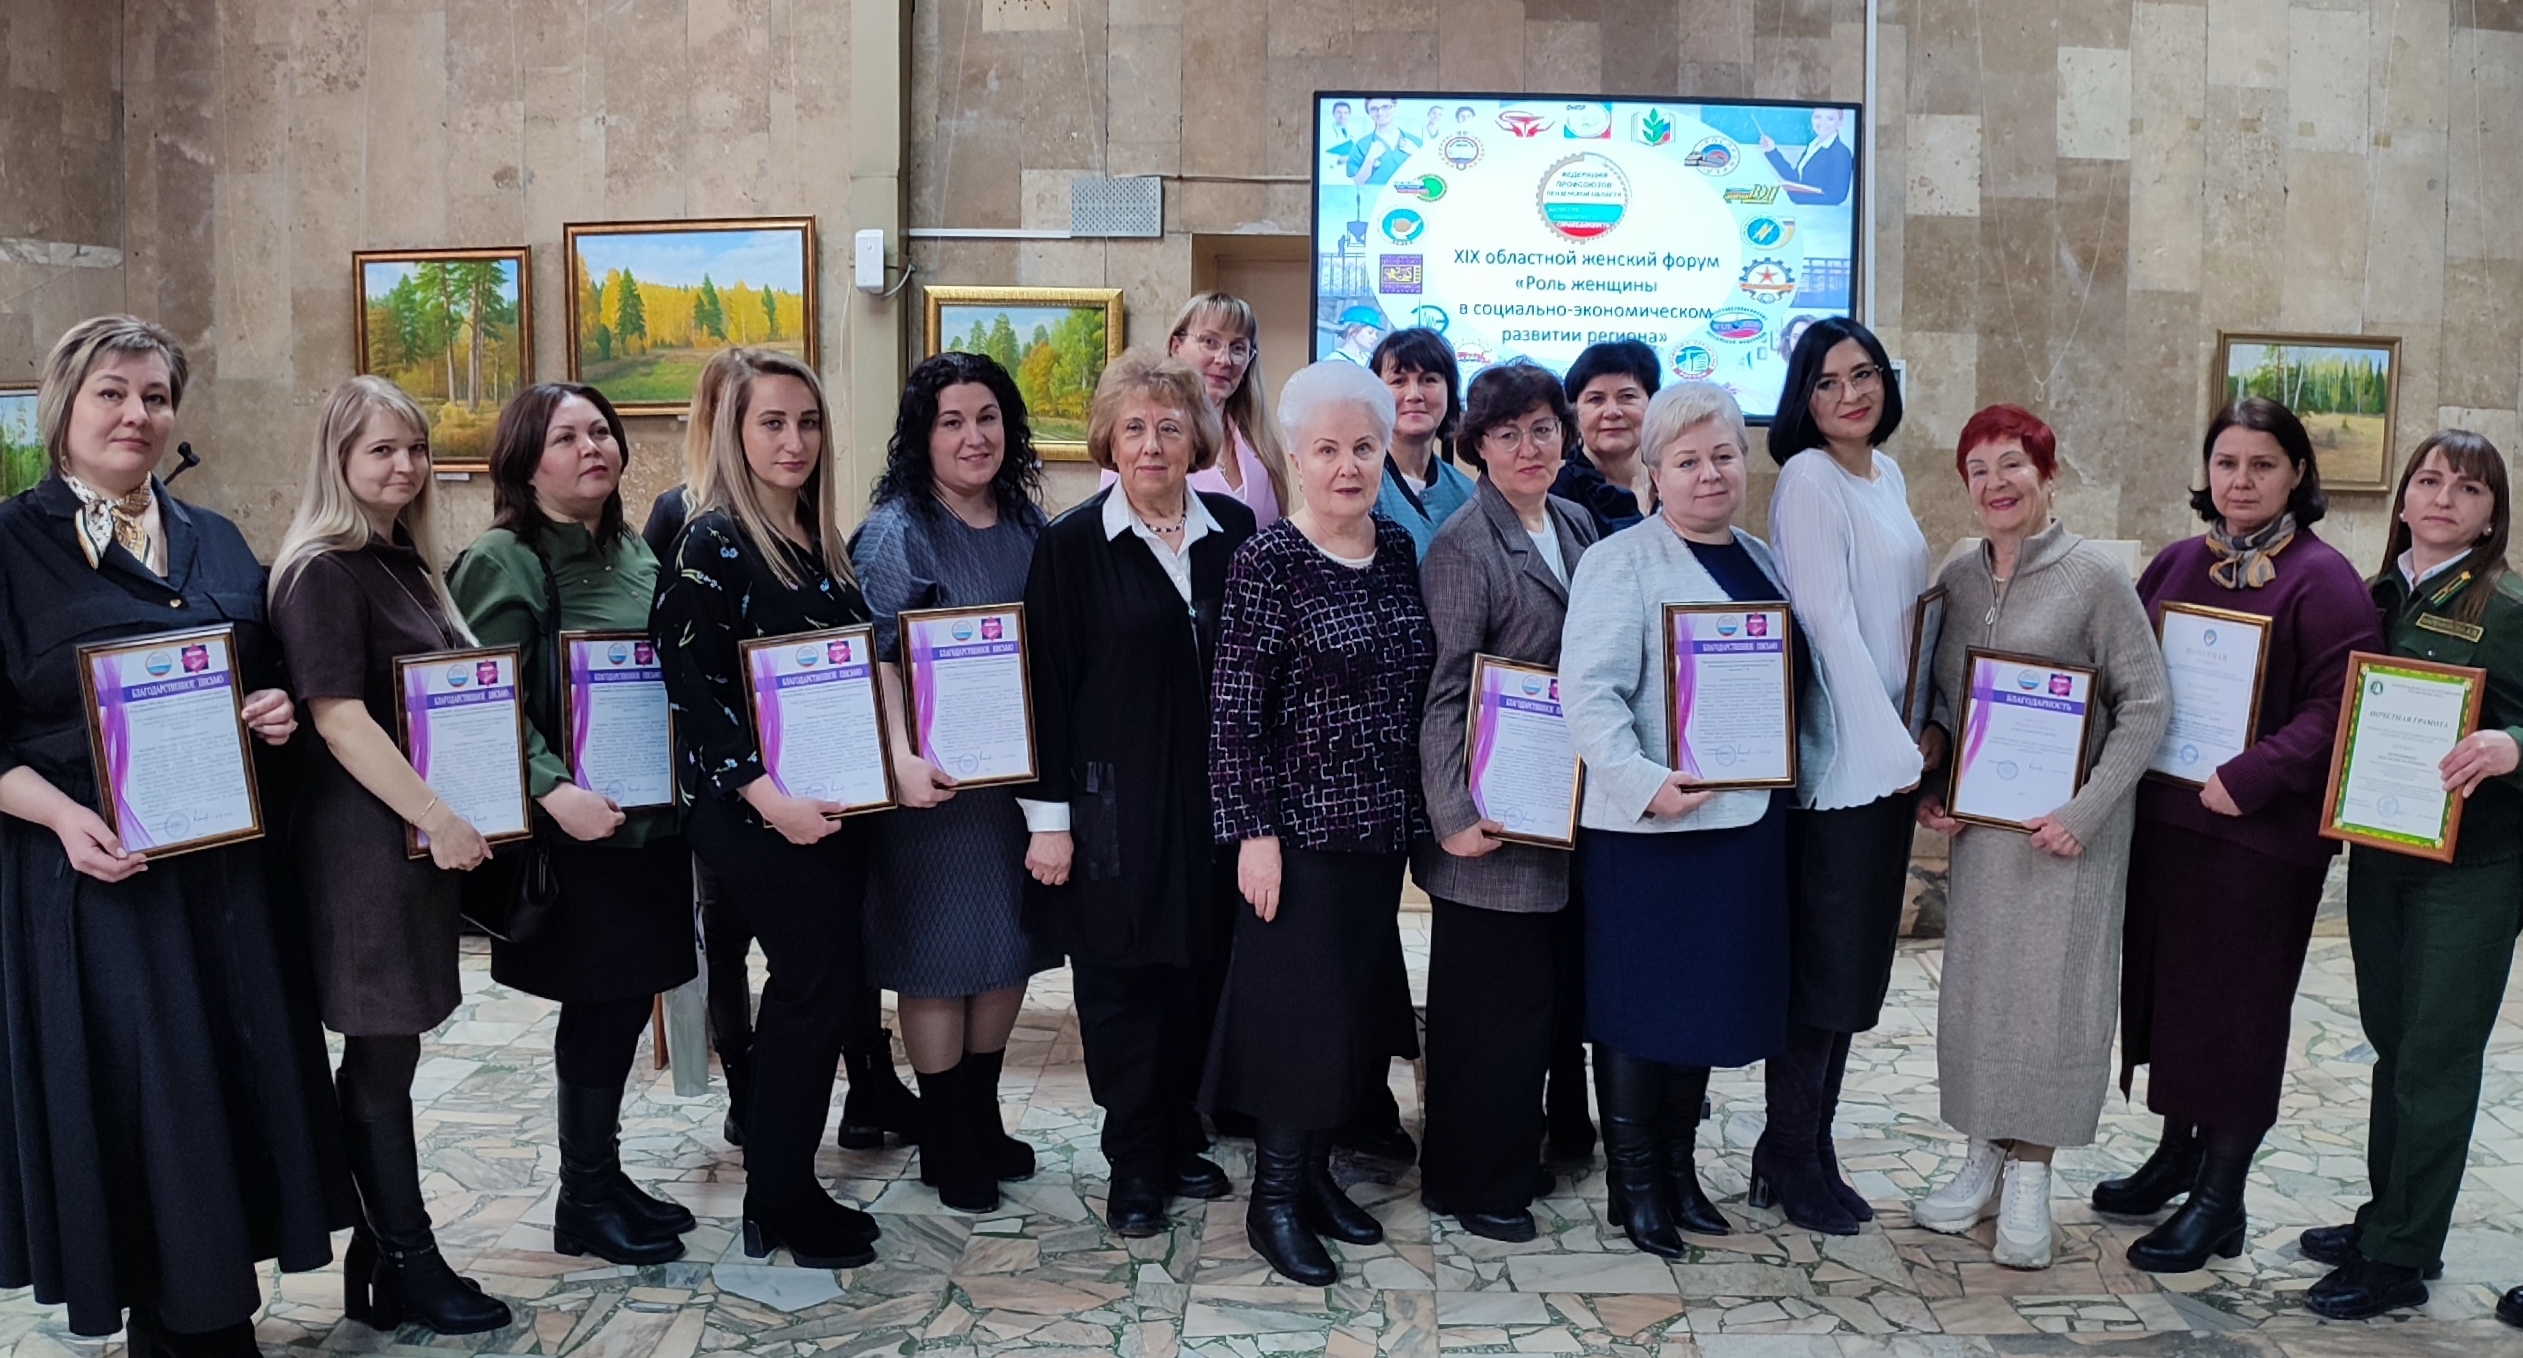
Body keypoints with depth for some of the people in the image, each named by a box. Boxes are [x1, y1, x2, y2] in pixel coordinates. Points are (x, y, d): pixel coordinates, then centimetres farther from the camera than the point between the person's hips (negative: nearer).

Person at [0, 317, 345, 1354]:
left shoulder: (216, 544, 12)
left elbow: (268, 680, 19)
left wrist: (278, 712, -4)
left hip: (227, 866, 5)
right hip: (95, 869, -5)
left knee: (240, 1078, 9)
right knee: (132, 1100, 1)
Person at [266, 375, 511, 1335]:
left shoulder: (405, 562, 15)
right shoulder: (323, 571, -12)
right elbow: (337, 714, -19)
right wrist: (437, 819, -20)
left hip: (422, 835, 9)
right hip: (365, 839, -9)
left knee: (389, 1048, 13)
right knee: (383, 1052, 0)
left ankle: (383, 1256, 22)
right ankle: (407, 1268, 10)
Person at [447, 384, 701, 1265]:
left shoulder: (633, 551, 12)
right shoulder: (503, 562, -11)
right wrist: (555, 792, -27)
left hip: (653, 819, 7)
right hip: (579, 830, -7)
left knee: (628, 999, 13)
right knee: (600, 1003, 1)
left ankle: (604, 1175, 27)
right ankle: (584, 1203, 17)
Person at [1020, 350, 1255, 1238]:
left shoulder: (1233, 530, 4)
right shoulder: (1073, 544, -5)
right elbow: (1048, 685, -5)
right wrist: (1049, 817, -8)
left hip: (1212, 799, 3)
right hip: (1114, 804, -3)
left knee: (1199, 975, 10)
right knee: (1121, 983, 5)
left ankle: (1180, 1139, 27)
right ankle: (1134, 1164, 18)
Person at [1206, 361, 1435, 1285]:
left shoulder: (1398, 550, 6)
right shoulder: (1267, 561, -12)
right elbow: (1235, 709, -13)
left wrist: (1424, 809, 12)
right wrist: (1254, 830, -16)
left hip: (1384, 824, 6)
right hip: (1302, 824, -6)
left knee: (1358, 1000, 13)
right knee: (1298, 1006, 0)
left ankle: (1316, 1171, 29)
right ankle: (1274, 1199, 15)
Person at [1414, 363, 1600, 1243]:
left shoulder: (1576, 525, 10)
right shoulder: (1464, 548, -13)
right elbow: (1441, 691, -16)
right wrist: (1450, 815, -21)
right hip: (1495, 816, -7)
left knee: (1548, 992, 16)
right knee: (1491, 1001, 2)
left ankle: (1516, 1154, 33)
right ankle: (1471, 1182, 18)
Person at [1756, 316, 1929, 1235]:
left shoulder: (1886, 477, 14)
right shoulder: (1808, 479, -11)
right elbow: (1829, 620, -17)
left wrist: (1916, 736, 9)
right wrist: (1890, 746, -16)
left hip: (1892, 748, 8)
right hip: (1840, 754, -8)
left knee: (1862, 960, 11)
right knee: (1825, 960, -2)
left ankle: (1805, 1150, 21)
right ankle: (1792, 1160, 11)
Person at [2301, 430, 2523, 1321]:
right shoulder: (2379, 598, 8)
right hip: (2377, 854, 6)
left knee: (2435, 1056, 0)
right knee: (2392, 1040, 15)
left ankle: (2401, 1259, 9)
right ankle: (2387, 1220, 29)